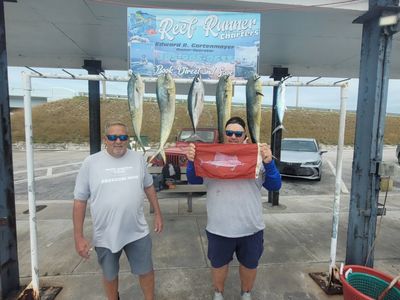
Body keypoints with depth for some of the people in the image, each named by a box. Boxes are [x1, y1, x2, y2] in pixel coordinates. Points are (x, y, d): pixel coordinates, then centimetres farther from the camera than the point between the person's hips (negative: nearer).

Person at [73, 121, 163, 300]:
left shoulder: (138, 159, -3)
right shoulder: (90, 163, -10)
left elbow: (148, 186, 10)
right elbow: (80, 200, -6)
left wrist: (157, 213, 11)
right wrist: (78, 237, -6)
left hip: (138, 232, 1)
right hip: (105, 236, -1)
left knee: (146, 270, 17)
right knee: (109, 275, 22)